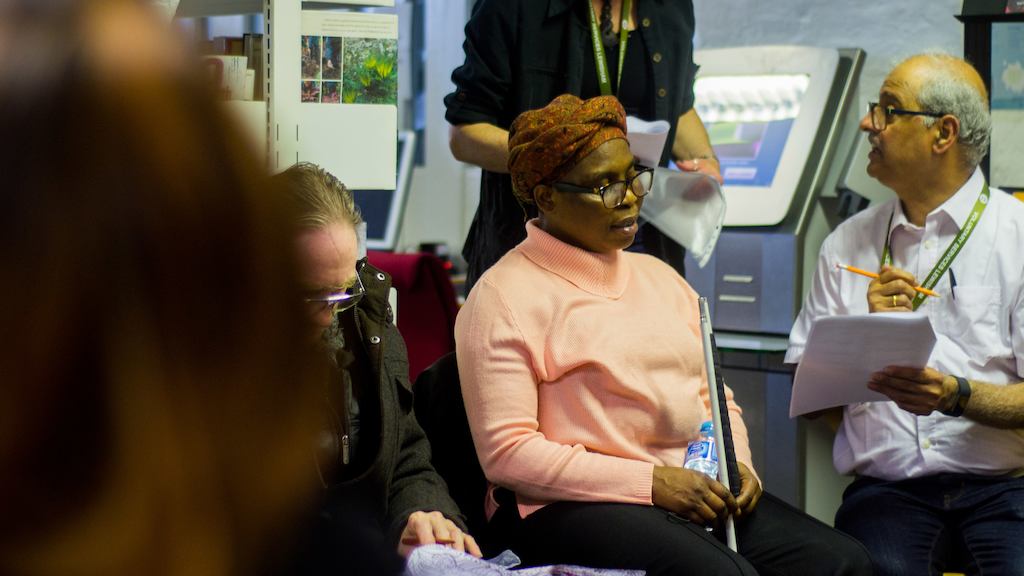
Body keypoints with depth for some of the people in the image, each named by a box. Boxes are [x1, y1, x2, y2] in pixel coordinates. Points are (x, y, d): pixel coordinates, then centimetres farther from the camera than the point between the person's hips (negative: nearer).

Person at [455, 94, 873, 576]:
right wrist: (650, 481, -15)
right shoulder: (504, 298, -2)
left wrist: (736, 465, 2)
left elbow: (714, 395, 25)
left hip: (695, 494, 7)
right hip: (576, 505, -6)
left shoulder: (658, 277, 21)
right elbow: (507, 455, -10)